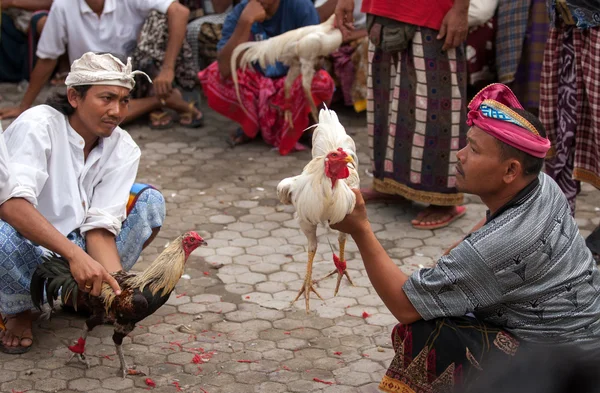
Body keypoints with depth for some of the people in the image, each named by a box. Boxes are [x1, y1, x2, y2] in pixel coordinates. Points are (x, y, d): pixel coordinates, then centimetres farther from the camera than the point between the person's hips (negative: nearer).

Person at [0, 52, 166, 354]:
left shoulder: (124, 149, -4)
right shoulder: (37, 125, -20)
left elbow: (100, 226, -12)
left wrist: (119, 284, -31)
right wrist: (74, 254, -45)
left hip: (71, 251, 5)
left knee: (150, 201, -8)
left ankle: (85, 294, -2)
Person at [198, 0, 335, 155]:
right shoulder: (238, 14, -15)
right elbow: (226, 69, -29)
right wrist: (245, 22, -36)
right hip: (257, 84, 2)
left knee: (321, 81, -35)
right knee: (213, 75, -24)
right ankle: (254, 125, -1)